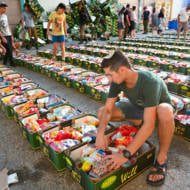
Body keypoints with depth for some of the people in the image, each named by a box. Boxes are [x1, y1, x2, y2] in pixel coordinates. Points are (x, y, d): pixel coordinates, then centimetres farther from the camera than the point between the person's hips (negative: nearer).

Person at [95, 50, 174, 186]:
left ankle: (162, 158, -17)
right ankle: (139, 123, 7)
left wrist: (126, 154, -44)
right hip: (138, 107, 5)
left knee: (165, 113, -43)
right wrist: (100, 133, -33)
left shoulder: (150, 82, -39)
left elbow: (149, 124, -43)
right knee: (101, 113, -8)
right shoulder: (118, 80, -21)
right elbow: (108, 109, -17)